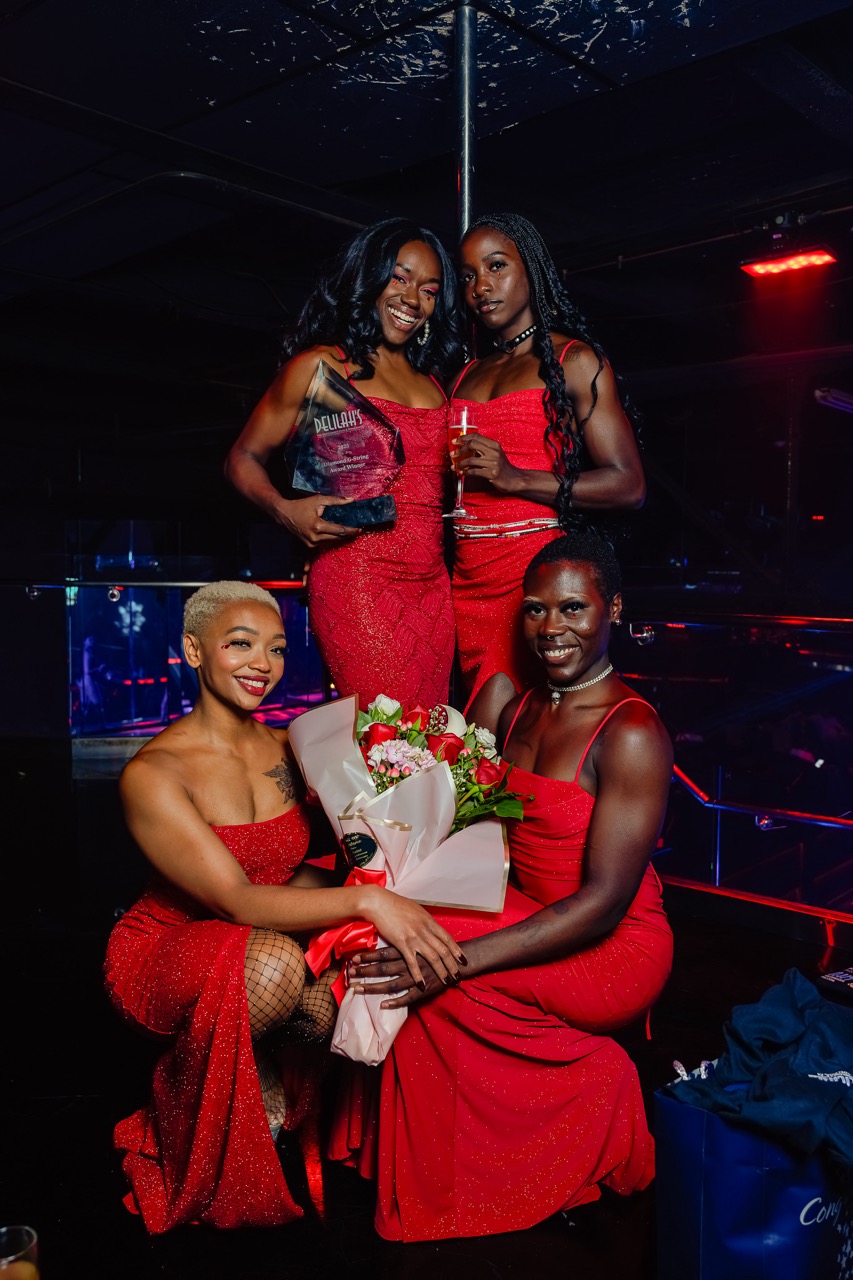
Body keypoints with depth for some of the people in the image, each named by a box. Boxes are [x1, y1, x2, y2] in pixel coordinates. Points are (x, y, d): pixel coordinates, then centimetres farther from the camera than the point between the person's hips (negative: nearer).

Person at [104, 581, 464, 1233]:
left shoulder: (285, 749, -2)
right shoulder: (153, 774, -21)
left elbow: (307, 873, -3)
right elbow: (237, 900, -28)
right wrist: (365, 899, -39)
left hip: (270, 932, 5)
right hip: (165, 952, -5)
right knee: (276, 965, -34)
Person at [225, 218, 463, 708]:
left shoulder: (432, 382, 20)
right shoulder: (322, 365, 3)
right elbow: (244, 457, 4)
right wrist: (287, 510, -14)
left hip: (433, 588, 6)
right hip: (357, 582, -6)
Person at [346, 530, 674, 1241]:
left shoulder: (631, 735, -21)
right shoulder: (518, 710, 4)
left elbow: (603, 902, -24)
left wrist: (454, 958, -31)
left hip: (612, 949, -7)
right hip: (529, 913, 7)